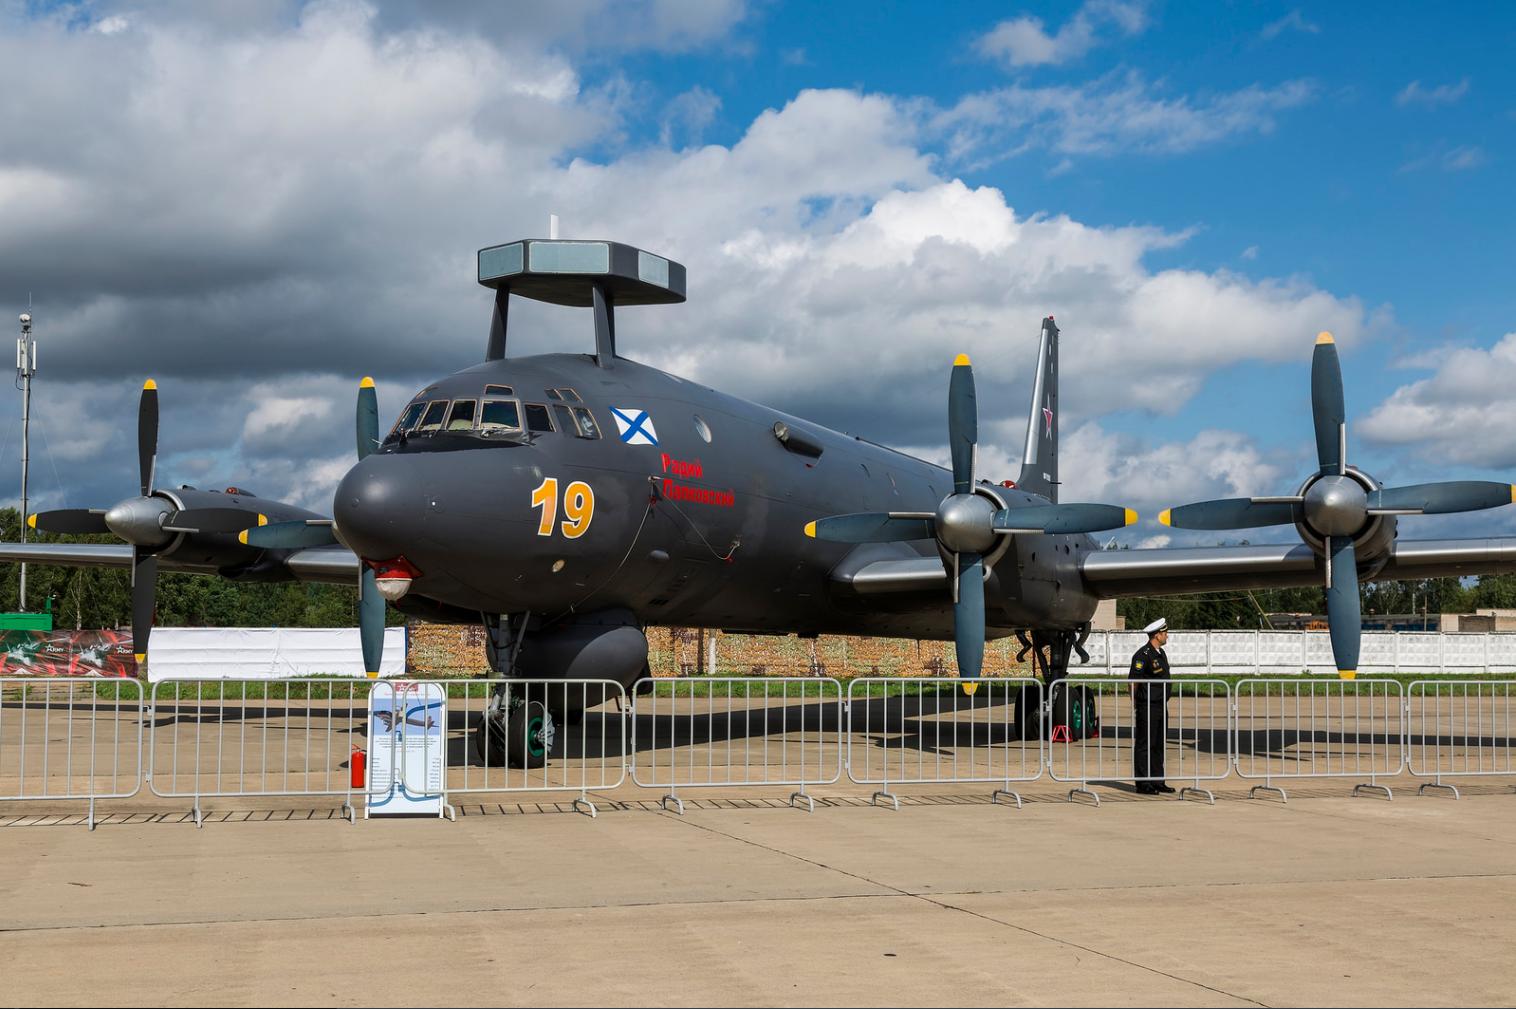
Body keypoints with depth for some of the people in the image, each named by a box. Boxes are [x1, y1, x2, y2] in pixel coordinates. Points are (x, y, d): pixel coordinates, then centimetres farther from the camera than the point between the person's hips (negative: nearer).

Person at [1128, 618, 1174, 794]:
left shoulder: (1161, 653, 14)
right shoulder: (1143, 655, -15)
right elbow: (1133, 681, -15)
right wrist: (1136, 705, -9)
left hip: (1161, 706, 9)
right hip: (1147, 707, -9)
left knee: (1159, 745, 12)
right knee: (1144, 745, -4)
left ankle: (1157, 781, 19)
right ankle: (1143, 783, -1)